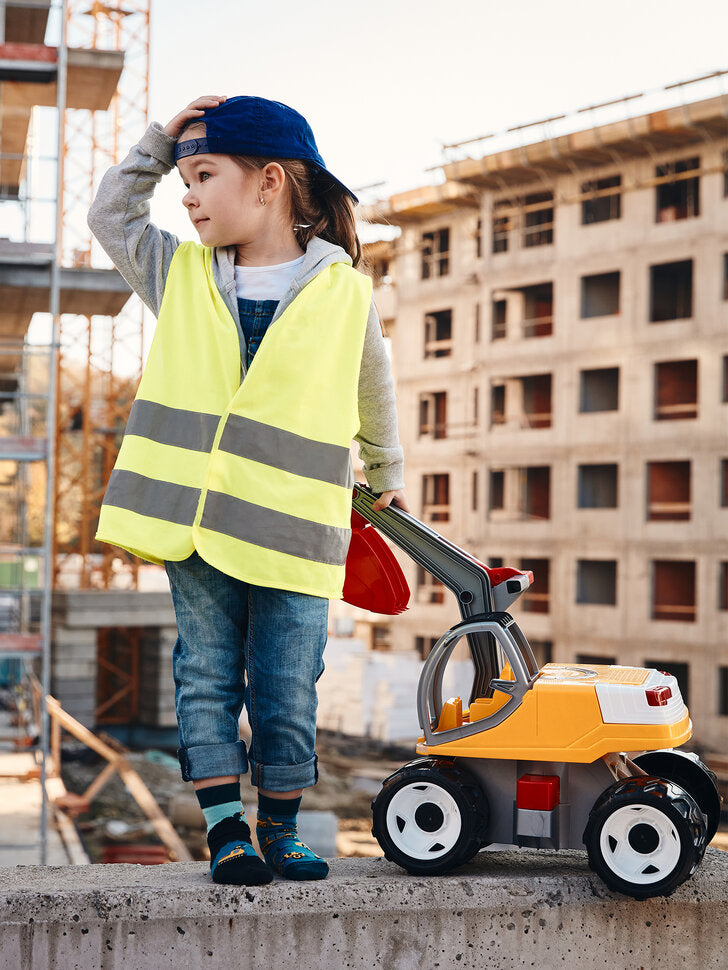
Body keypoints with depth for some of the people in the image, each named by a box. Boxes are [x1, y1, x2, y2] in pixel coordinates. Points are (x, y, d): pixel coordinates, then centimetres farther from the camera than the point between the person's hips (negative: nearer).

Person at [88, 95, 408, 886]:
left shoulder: (344, 291, 1)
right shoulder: (181, 274, 8)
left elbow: (374, 391, 17)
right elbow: (110, 216, 19)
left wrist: (387, 475, 30)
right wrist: (160, 141, 8)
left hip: (290, 532, -2)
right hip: (195, 522, 2)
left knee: (287, 696, 2)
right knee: (206, 679, 3)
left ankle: (279, 831, 17)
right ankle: (225, 828, 11)